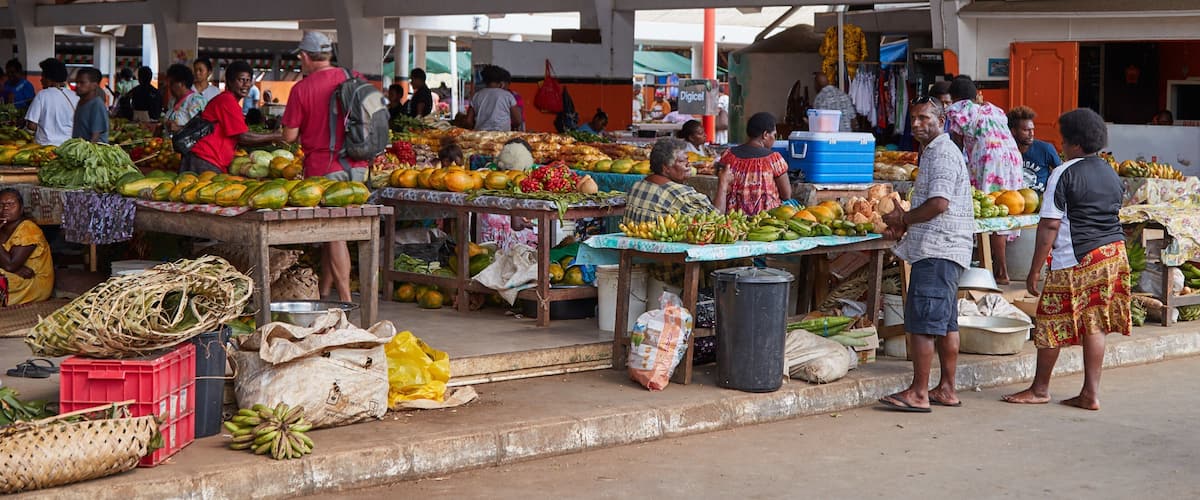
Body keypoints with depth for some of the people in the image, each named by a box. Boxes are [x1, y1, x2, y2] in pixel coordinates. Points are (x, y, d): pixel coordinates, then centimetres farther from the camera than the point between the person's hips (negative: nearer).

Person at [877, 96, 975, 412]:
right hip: (944, 250, 11)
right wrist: (904, 227, 13)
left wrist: (903, 218, -9)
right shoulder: (936, 152, 21)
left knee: (921, 321, -9)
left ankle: (918, 393, -8)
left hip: (937, 251, -11)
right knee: (945, 322, 12)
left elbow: (939, 203, -23)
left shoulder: (942, 153, -13)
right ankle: (946, 390, 17)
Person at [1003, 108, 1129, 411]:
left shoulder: (1064, 174, -11)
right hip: (1114, 252, 7)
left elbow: (1050, 226, -14)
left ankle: (1040, 389, 16)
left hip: (1076, 260, -7)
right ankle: (1091, 394, 10)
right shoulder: (1112, 175, 12)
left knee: (1053, 323, 5)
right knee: (1094, 324, 9)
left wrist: (1034, 270, -11)